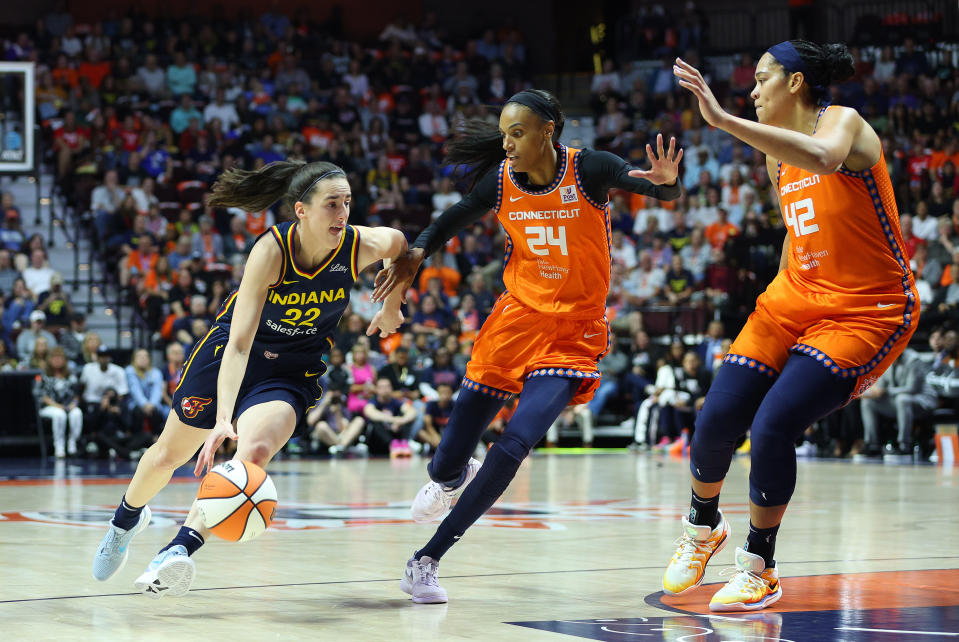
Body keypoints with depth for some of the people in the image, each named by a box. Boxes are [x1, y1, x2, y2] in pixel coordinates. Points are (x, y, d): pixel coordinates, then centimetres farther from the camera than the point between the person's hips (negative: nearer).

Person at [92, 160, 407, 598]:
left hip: (293, 371, 1)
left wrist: (391, 306, 10)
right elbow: (239, 344, -35)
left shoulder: (361, 246, -22)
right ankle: (128, 516, 46)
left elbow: (400, 243, 6)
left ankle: (179, 550, -33)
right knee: (168, 455, 14)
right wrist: (223, 418, -45)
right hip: (228, 353, -1)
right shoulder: (271, 251, -31)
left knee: (255, 451, -29)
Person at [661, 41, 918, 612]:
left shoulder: (843, 121, -14)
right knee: (716, 420, -5)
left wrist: (724, 120, -43)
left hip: (867, 311, -7)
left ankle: (760, 570, -1)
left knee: (773, 426, -20)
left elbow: (823, 159, -40)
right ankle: (704, 528, 25)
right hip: (795, 298, 7)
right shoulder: (778, 155, 11)